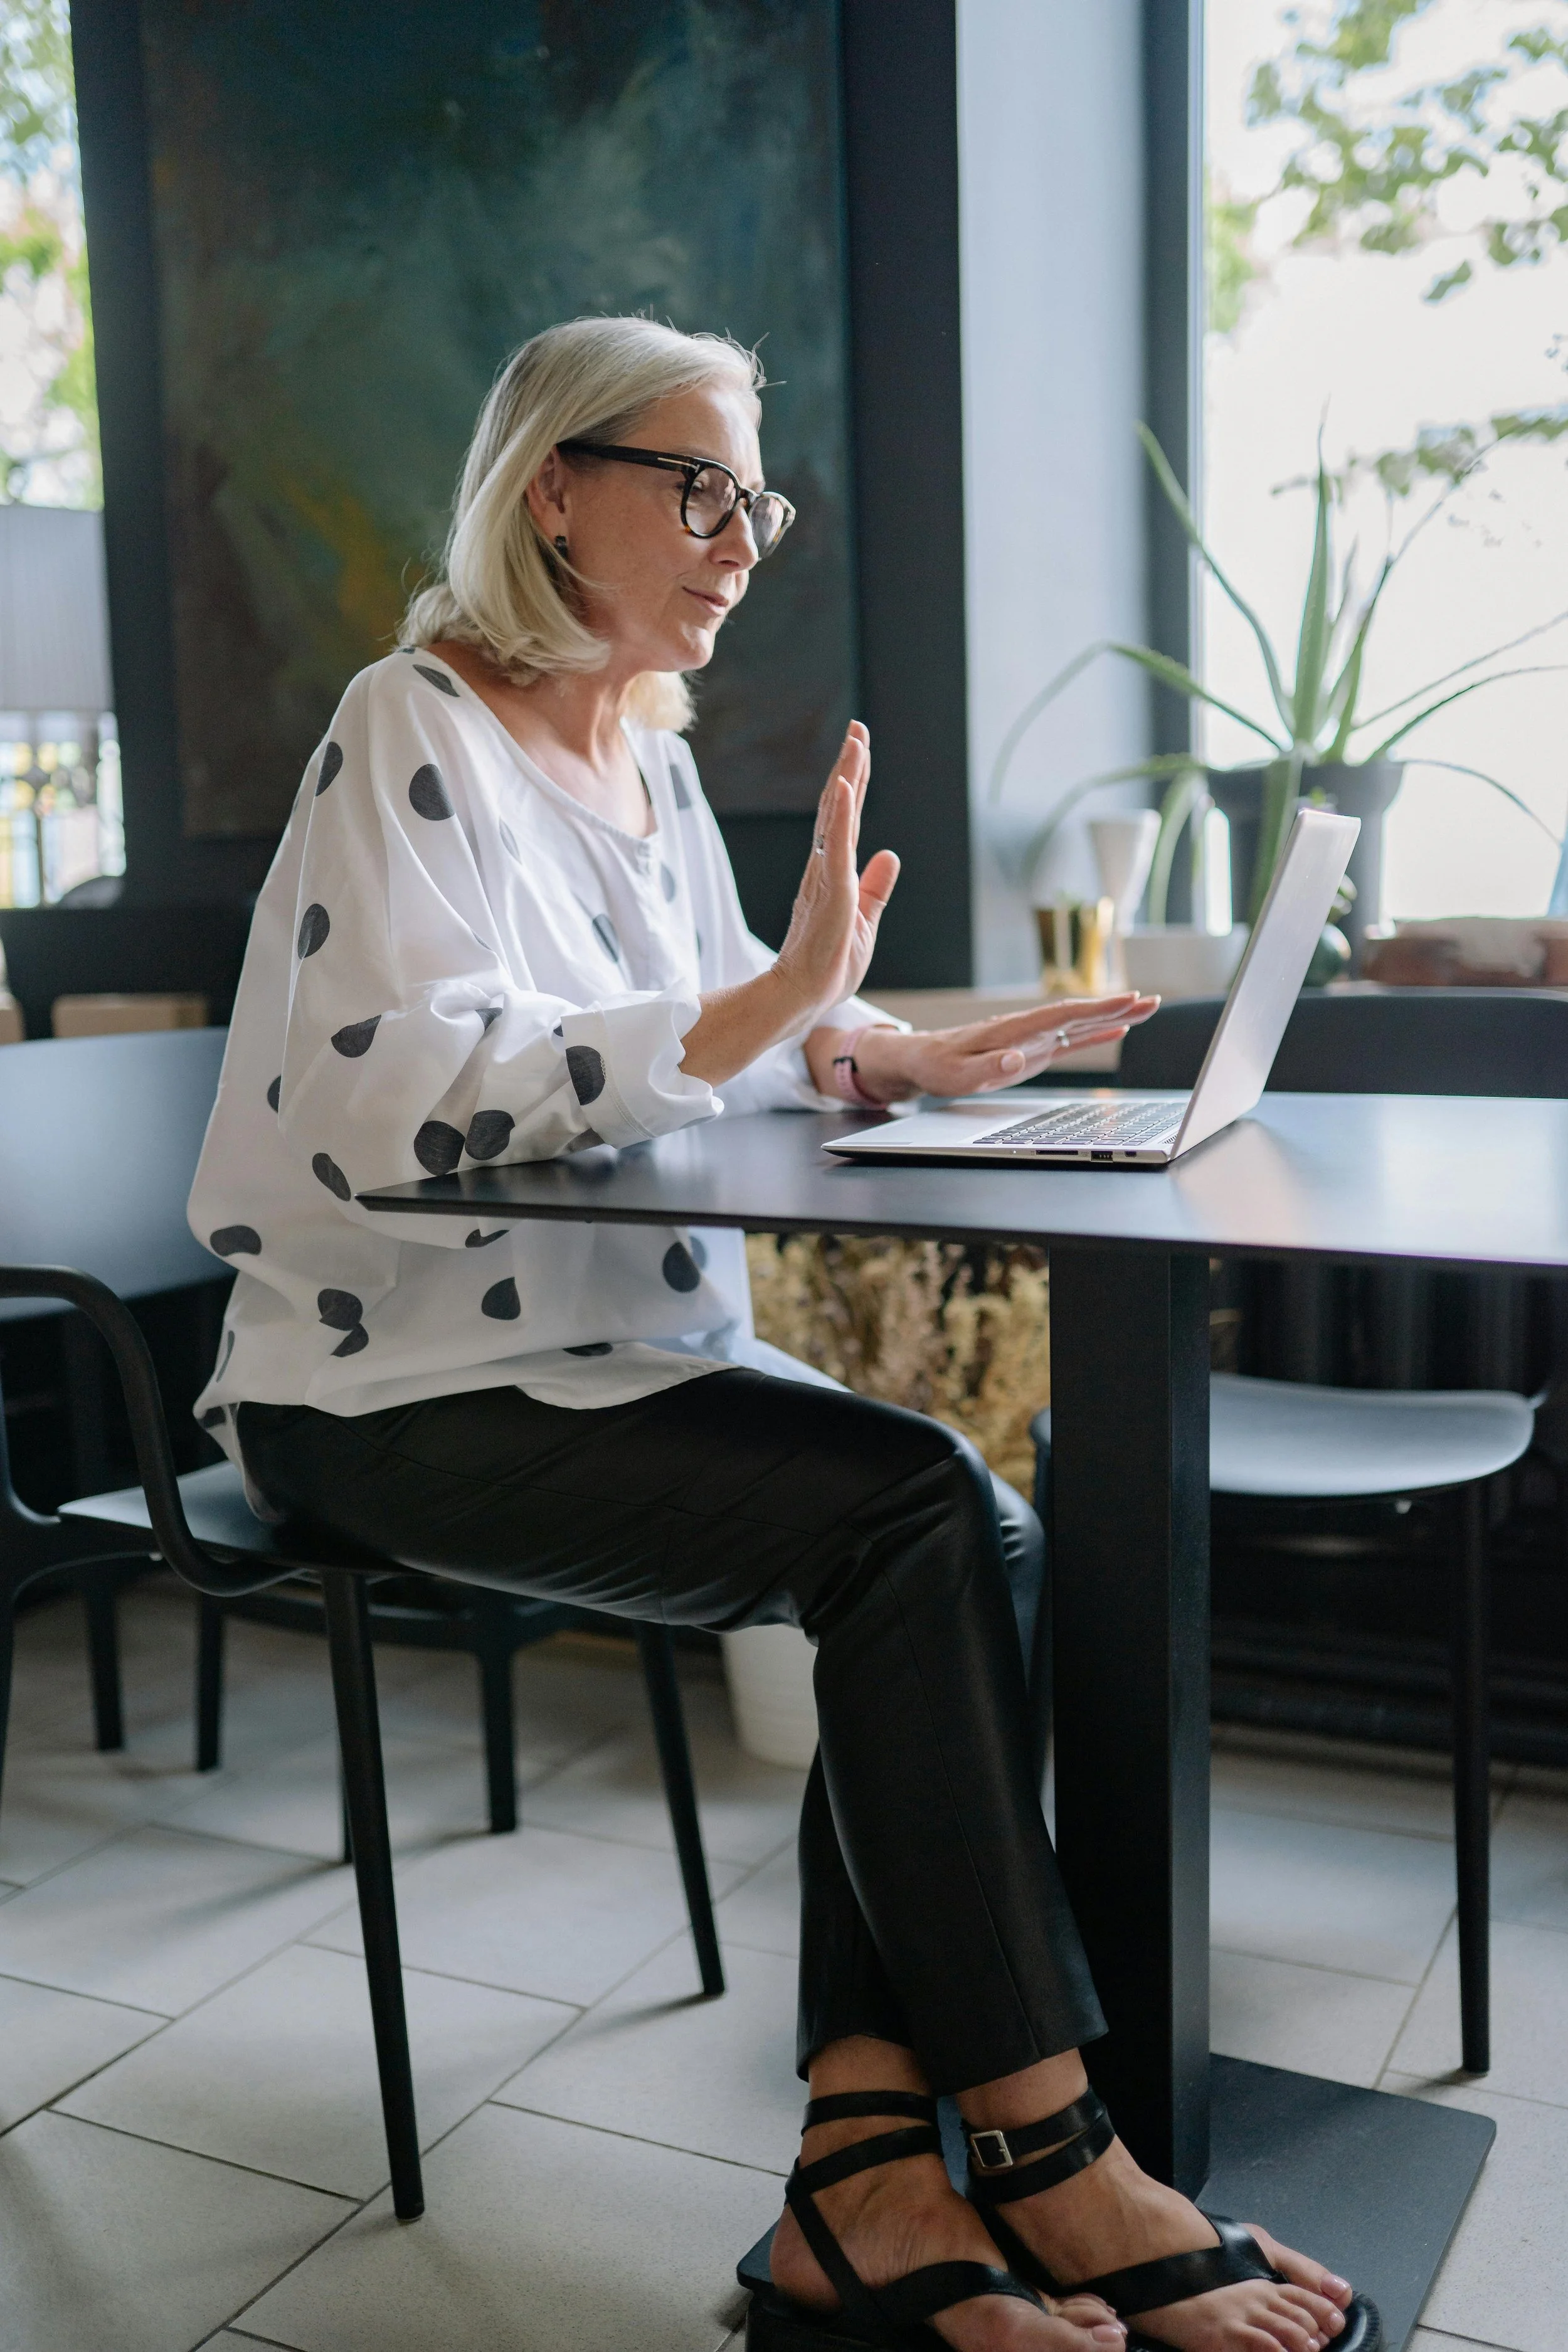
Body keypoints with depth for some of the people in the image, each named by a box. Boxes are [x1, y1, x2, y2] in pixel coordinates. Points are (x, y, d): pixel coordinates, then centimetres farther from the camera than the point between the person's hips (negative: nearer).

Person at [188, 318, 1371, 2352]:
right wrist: (770, 1004, -29)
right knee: (913, 1513, -24)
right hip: (408, 1390, -8)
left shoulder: (650, 753, 15)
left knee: (972, 1527, -16)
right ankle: (1049, 2166, -11)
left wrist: (899, 1060, 1)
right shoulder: (417, 732, -10)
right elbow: (410, 1100, -24)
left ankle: (866, 2178, -14)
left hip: (627, 1350, 8)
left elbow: (728, 1036, 22)